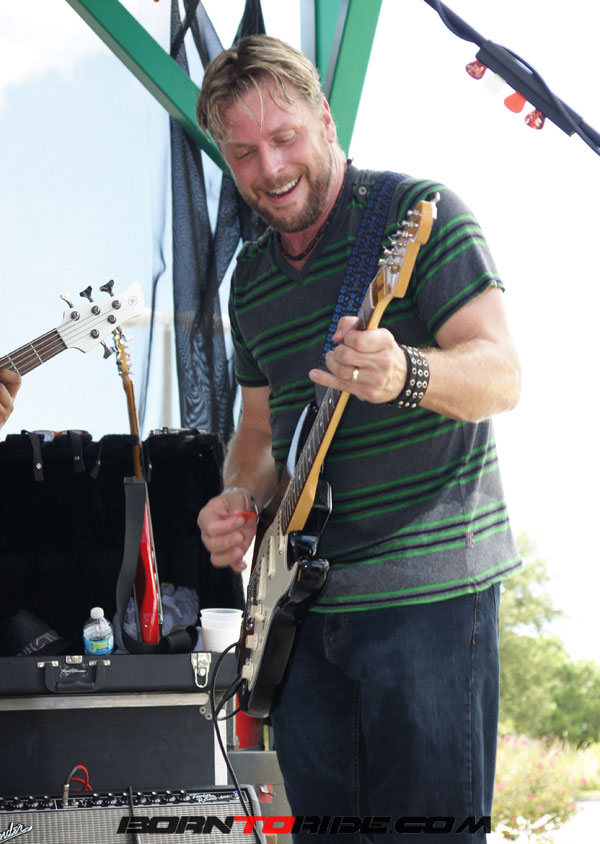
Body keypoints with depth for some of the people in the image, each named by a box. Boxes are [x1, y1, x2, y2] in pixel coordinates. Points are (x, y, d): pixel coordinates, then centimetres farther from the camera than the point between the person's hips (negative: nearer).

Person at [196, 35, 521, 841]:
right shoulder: (251, 278, 15)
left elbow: (502, 374, -14)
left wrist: (406, 374, -35)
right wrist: (241, 499, 2)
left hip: (430, 587, -7)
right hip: (304, 602, 7)